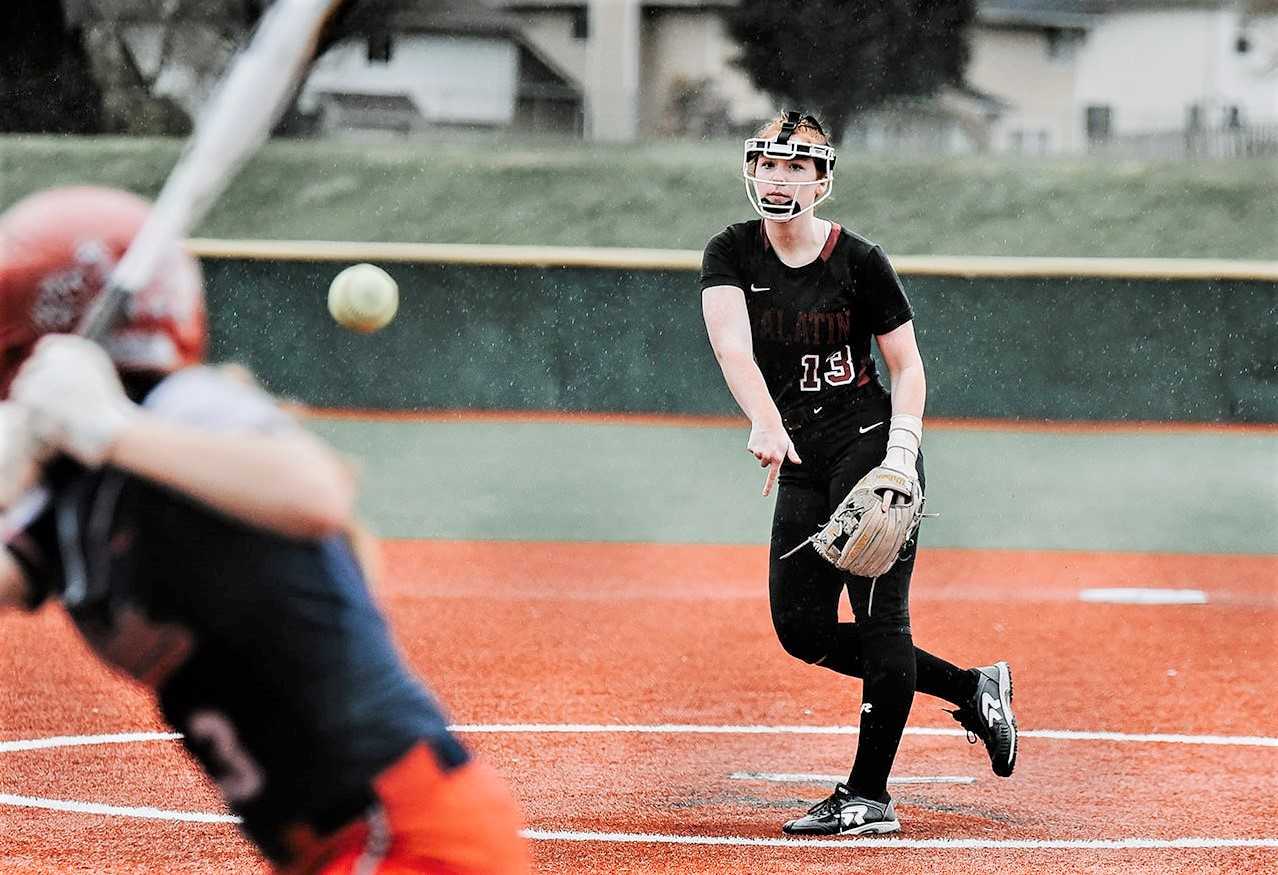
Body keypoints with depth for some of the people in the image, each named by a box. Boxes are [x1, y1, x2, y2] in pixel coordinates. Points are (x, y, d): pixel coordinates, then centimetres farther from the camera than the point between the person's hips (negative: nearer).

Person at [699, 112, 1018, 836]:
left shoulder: (859, 260, -7)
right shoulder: (732, 254, 0)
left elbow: (908, 366, -2)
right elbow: (730, 340, -18)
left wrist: (900, 457, -17)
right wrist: (767, 423, -36)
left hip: (872, 442, -5)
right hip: (802, 462, 5)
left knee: (878, 614, -11)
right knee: (803, 630, 4)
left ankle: (869, 797, -6)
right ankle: (971, 689, 18)